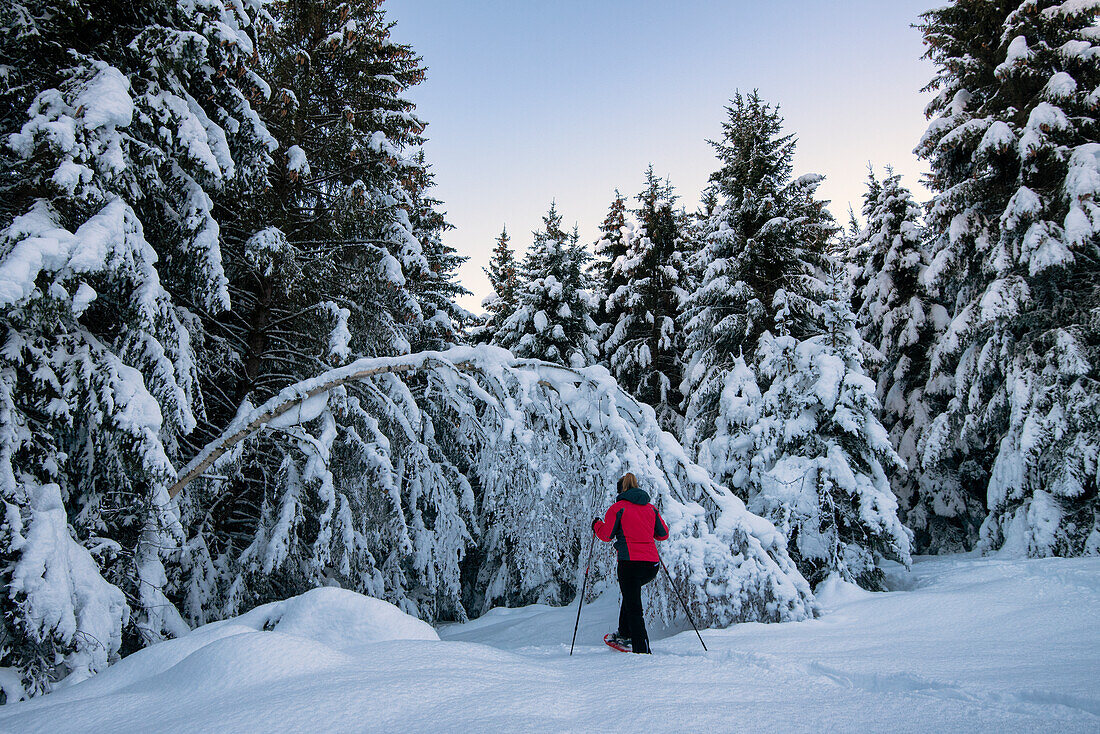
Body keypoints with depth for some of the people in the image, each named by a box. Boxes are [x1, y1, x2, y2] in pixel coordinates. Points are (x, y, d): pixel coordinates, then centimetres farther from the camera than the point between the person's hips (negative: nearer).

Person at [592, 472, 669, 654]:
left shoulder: (618, 508, -1)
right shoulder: (651, 508, 13)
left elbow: (607, 535, -2)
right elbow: (664, 534, 18)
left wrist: (597, 524, 17)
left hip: (630, 562, -6)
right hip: (652, 565, 6)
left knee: (633, 609, 0)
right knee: (631, 592, 31)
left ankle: (643, 650, -6)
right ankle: (625, 633, 34)